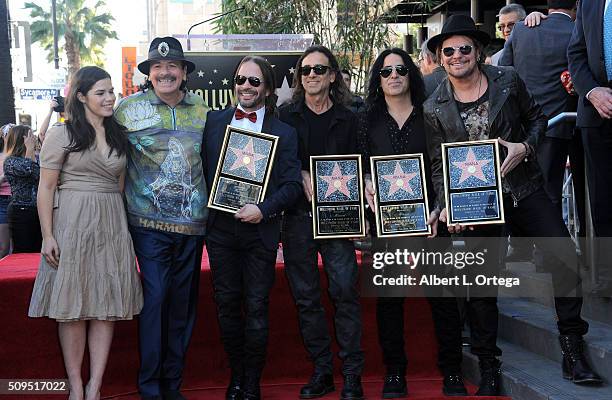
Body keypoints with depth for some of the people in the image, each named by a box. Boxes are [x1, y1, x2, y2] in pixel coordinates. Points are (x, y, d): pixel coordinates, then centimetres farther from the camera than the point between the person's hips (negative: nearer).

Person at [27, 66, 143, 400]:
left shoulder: (118, 135, 13)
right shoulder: (62, 134, -3)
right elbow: (46, 188, -5)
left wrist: (124, 225, 13)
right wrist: (47, 235, -11)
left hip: (112, 224, 5)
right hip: (73, 224, -5)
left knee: (108, 305, 2)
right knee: (73, 306, 1)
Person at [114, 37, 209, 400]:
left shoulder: (201, 110, 9)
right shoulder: (128, 108, 1)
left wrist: (208, 203, 14)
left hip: (192, 221, 3)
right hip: (150, 220, -3)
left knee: (183, 300, 8)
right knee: (155, 296, -7)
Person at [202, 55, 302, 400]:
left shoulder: (284, 132, 1)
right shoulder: (214, 121, 7)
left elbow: (292, 184, -4)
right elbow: (203, 168, 7)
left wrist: (264, 210, -17)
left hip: (260, 230, -2)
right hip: (220, 227, 2)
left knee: (256, 308, 4)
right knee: (227, 304, 10)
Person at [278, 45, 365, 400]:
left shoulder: (347, 119, 9)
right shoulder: (285, 116, 8)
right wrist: (303, 177, -9)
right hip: (297, 216, 1)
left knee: (345, 291, -7)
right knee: (306, 297, 4)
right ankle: (322, 371, 14)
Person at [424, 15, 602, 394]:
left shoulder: (508, 81, -2)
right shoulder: (434, 109, -1)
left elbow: (537, 118, 9)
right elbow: (438, 164, 3)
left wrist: (524, 147, -11)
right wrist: (448, 204, -11)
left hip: (525, 189, 0)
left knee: (565, 256, -14)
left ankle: (573, 349, 2)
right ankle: (488, 366, 18)